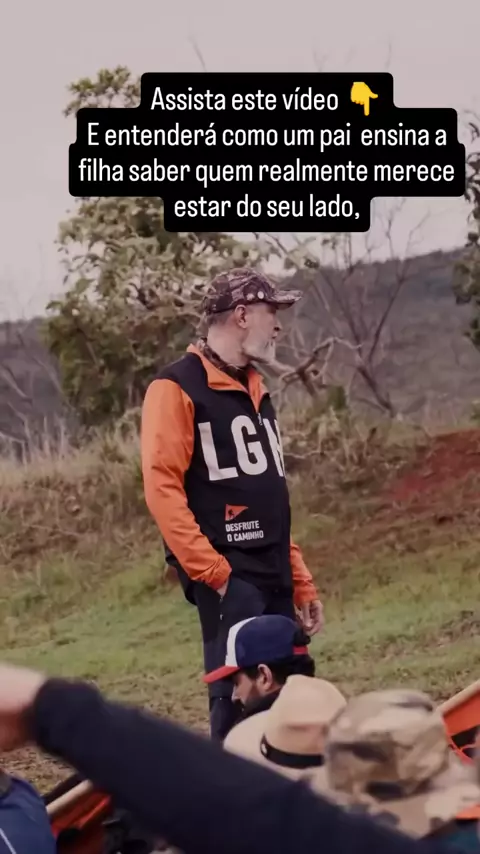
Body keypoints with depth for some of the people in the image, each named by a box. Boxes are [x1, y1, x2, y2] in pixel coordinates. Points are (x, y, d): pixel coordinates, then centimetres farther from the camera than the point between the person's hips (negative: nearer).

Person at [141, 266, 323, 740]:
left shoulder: (253, 390, 20)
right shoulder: (177, 387, -6)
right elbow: (162, 488, -15)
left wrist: (301, 581, 18)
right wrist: (210, 571, -20)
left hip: (272, 577, 8)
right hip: (228, 578, -8)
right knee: (237, 701, -15)